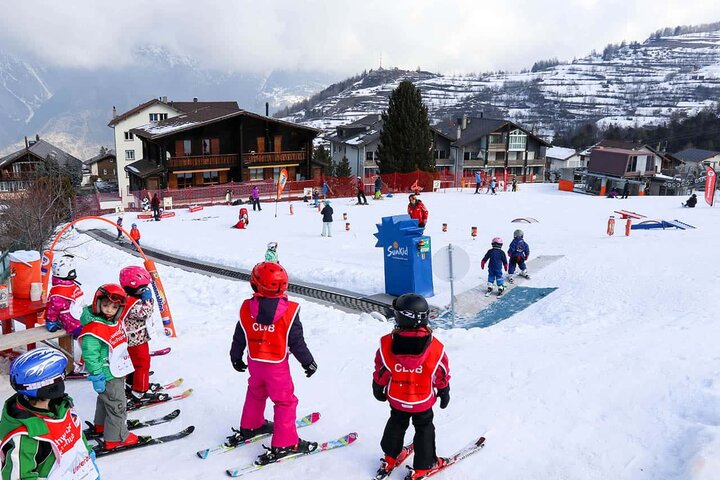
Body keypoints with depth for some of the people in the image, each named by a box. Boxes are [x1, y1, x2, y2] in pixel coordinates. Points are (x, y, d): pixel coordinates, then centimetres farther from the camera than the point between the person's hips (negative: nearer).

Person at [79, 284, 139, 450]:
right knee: (117, 405, 2)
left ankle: (101, 424, 50)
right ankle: (116, 438, 17)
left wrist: (124, 365, 25)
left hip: (118, 372, 10)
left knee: (105, 399, 29)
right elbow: (90, 356, -27)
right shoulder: (93, 330, -28)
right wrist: (97, 378, -23)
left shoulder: (116, 322, 2)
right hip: (107, 376, -10)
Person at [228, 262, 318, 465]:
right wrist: (308, 362, 1)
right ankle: (284, 444, 14)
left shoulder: (246, 308, -11)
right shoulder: (289, 311, -22)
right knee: (285, 402, 9)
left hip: (255, 363, 5)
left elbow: (239, 337, 1)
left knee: (255, 394, 28)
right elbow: (297, 342, -15)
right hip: (277, 366, -5)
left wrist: (236, 357, 18)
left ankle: (249, 427, 45)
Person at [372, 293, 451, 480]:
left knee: (396, 424, 28)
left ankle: (389, 458, 43)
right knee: (424, 429, 22)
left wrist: (378, 389, 9)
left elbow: (381, 372, -11)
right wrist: (444, 393, 10)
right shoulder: (435, 348, -26)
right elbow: (442, 376, -10)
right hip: (423, 401, -1)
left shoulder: (386, 344, -26)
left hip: (396, 399, 2)